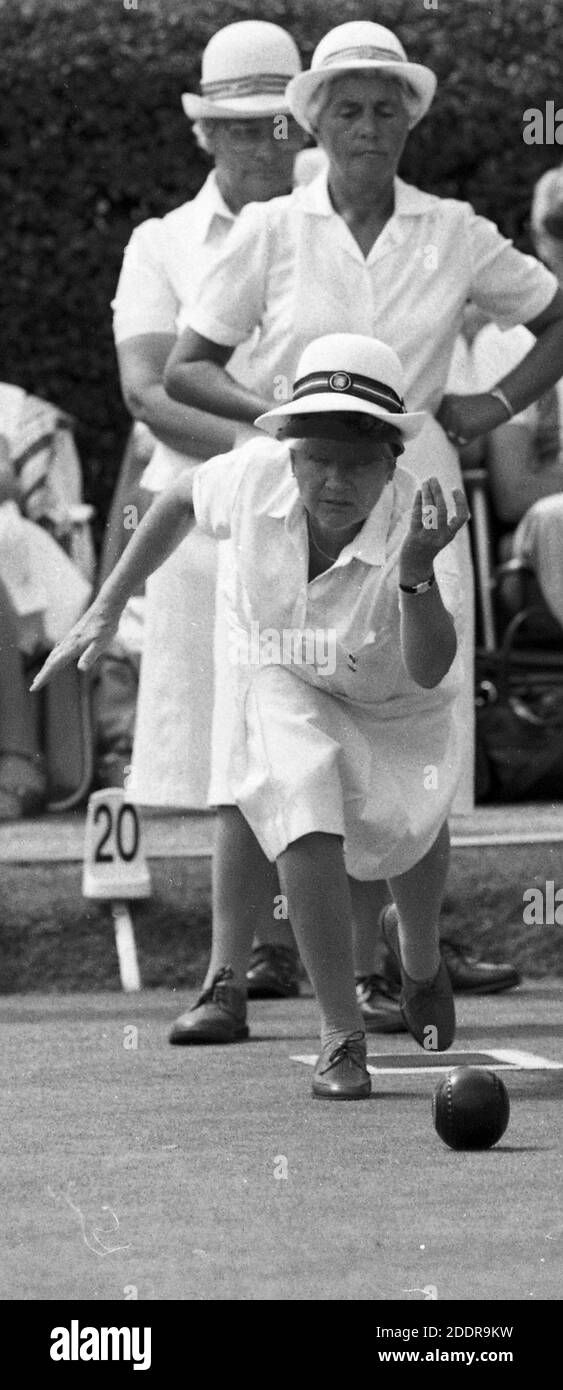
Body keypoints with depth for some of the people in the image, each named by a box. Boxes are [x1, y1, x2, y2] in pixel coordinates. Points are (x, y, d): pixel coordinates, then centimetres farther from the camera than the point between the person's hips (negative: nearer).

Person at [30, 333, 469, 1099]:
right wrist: (105, 611, -4)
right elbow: (183, 499, -5)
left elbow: (430, 674, -51)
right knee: (306, 809, -26)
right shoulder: (256, 475, -31)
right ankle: (341, 1033, -18)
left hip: (397, 700, 0)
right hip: (288, 682, 0)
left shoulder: (418, 526, -38)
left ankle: (418, 954, 42)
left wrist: (415, 573, -68)